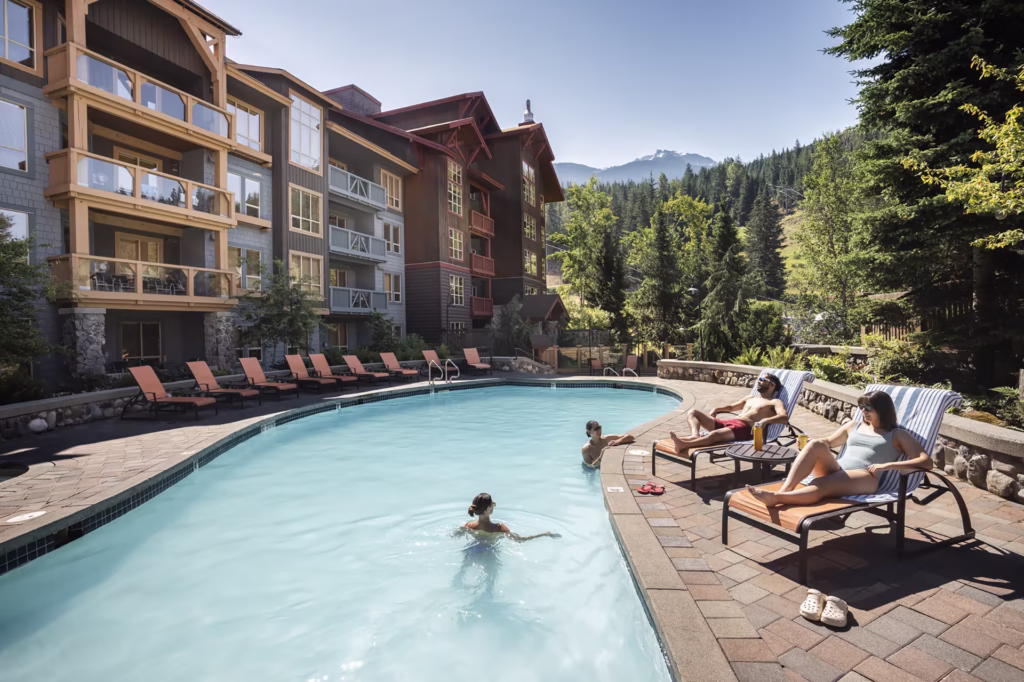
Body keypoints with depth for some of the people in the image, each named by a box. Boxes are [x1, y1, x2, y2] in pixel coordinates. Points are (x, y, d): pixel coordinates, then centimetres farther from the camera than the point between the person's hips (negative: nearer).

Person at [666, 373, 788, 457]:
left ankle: (684, 445, -60)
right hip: (727, 422, 8)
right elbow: (731, 407, 46)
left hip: (744, 428, -8)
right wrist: (716, 409, 25)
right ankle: (695, 435, -37)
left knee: (715, 434, -39)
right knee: (693, 412, -6)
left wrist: (765, 420, -28)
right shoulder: (750, 398, 35)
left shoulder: (774, 402, 12)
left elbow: (785, 417, -8)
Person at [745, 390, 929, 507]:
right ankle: (783, 490, -44)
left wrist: (888, 465, -12)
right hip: (835, 471, 4)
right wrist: (808, 446, 11)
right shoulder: (853, 426, 28)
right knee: (816, 444, -29)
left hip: (865, 479, -4)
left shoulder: (898, 435, 15)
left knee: (820, 486, -37)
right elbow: (828, 442, 35)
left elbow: (926, 462, 3)